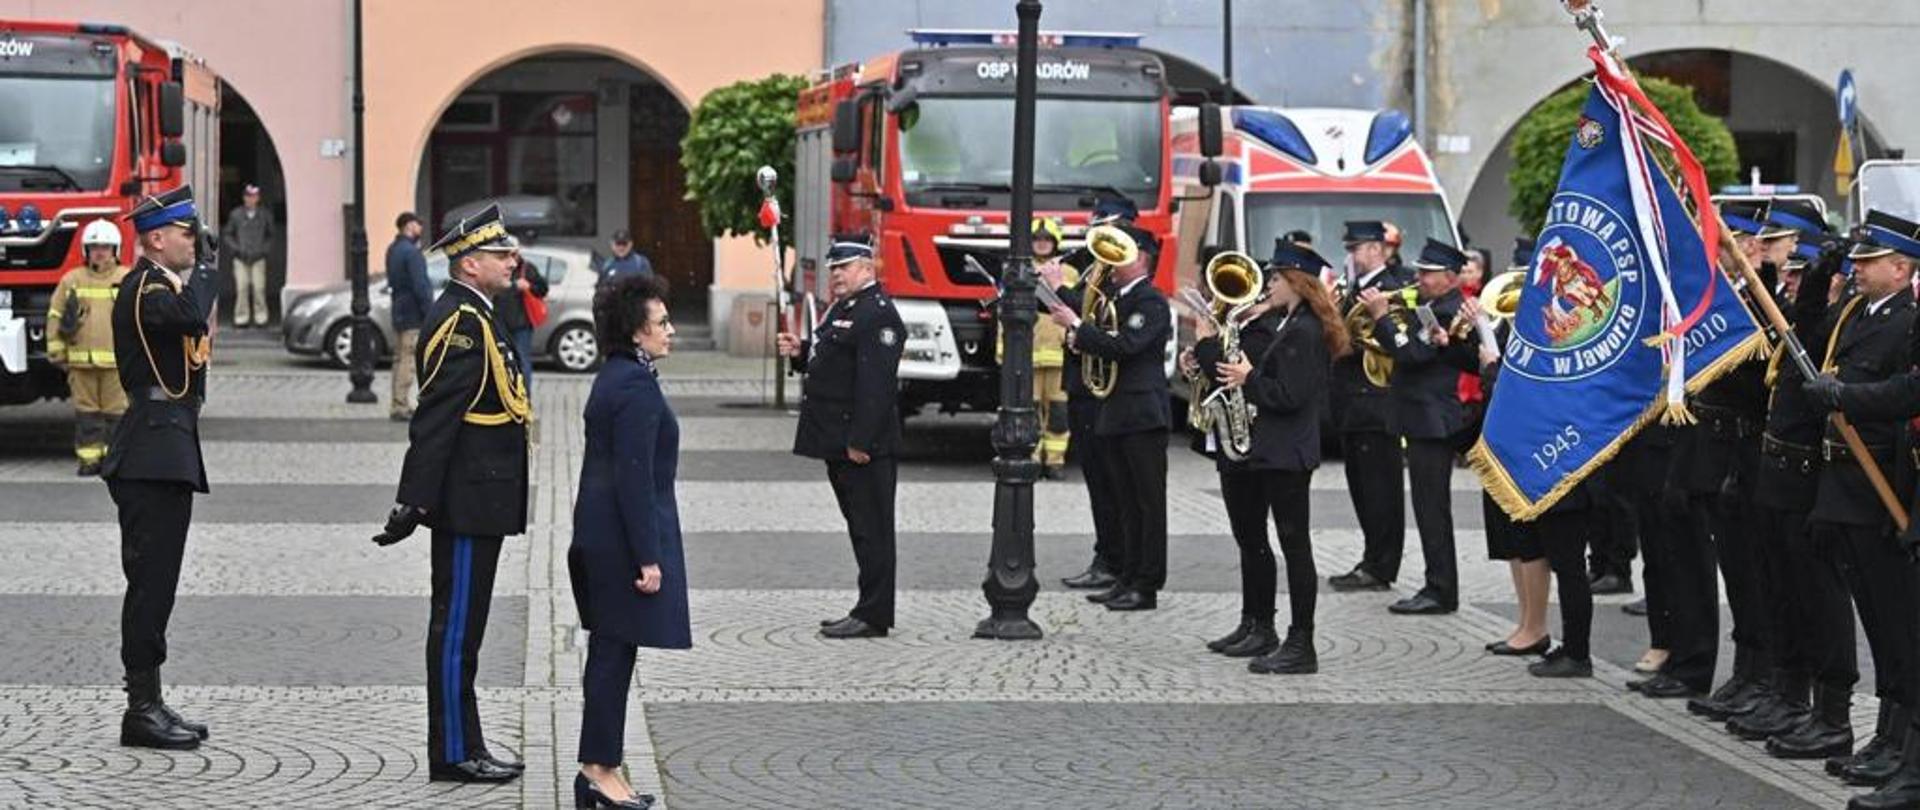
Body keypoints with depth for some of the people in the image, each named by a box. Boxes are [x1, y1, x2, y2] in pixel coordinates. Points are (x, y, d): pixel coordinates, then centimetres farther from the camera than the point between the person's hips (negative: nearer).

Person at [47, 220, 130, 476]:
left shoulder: (128, 280, 5)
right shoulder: (71, 280, 9)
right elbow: (54, 317, 11)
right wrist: (57, 351, 6)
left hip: (117, 361, -2)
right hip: (81, 360, 2)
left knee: (116, 410, -1)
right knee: (86, 409, 4)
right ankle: (89, 457, 9)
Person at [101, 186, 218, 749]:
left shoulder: (165, 284, 19)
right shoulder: (145, 288, -13)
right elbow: (190, 316, -30)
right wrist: (206, 265, -16)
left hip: (167, 454, 10)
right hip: (153, 455, -10)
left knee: (156, 582, 12)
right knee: (151, 581, -9)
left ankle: (148, 703, 16)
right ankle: (142, 709, -7)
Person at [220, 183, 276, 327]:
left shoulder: (265, 215, 5)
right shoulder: (235, 215, 4)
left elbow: (272, 234, 14)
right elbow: (227, 234, 11)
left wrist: (265, 249, 1)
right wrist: (236, 248, -1)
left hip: (258, 258, 0)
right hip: (241, 258, 0)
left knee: (259, 288, -7)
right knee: (241, 288, -6)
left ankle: (260, 316, 2)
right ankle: (241, 317, 1)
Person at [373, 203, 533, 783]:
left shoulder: (474, 316, 15)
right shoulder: (462, 321, -17)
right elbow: (435, 419, -22)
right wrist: (414, 501, -25)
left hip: (477, 504, 10)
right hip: (468, 503, -10)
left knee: (462, 627, 13)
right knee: (457, 628, -4)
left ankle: (462, 746, 20)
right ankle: (454, 753, 1)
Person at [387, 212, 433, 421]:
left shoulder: (392, 250, 12)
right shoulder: (411, 252, -17)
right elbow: (420, 287, -20)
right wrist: (430, 314, -16)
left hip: (399, 314, 10)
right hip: (413, 316, -10)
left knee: (400, 359, 15)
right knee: (408, 361, -7)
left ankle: (399, 406, 20)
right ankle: (401, 406, -8)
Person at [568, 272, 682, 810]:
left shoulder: (615, 377, 13)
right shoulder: (637, 386, -18)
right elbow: (634, 478, -21)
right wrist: (648, 558, -20)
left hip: (599, 533, 10)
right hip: (626, 536, -10)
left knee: (609, 654, 13)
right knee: (615, 653, -3)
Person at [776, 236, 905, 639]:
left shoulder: (877, 314, -16)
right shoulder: (843, 309, 18)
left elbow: (876, 382, -22)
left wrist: (860, 441, -25)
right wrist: (801, 352, 7)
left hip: (865, 446, -10)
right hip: (839, 443, 10)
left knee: (871, 528, -5)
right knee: (861, 528, 15)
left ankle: (873, 616, -2)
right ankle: (870, 609, 21)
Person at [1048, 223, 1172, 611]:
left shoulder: (1151, 302, -10)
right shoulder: (1116, 298, 17)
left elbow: (1123, 346, -21)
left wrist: (1077, 326, -16)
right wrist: (1081, 338, -2)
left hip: (1142, 414, -9)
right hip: (1115, 414, 9)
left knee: (1149, 502, -5)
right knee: (1127, 503, 12)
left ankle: (1148, 586, -4)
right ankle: (1128, 578, 17)